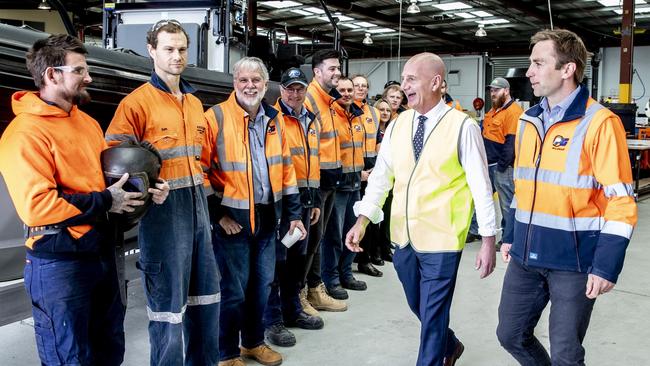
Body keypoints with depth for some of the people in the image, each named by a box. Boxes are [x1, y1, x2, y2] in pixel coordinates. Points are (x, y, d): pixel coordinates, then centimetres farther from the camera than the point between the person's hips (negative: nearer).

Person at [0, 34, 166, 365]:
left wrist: (146, 188, 2)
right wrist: (105, 201, -19)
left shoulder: (88, 123, 12)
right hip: (58, 261, -8)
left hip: (102, 252, 8)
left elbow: (108, 174, 22)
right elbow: (35, 206, -26)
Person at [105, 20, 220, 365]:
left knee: (205, 292, 17)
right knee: (168, 300, 1)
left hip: (197, 205, 8)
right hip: (162, 208, -7)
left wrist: (199, 182, 12)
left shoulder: (194, 102, 14)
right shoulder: (137, 102, -8)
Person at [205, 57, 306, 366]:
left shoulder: (275, 119, 8)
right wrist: (217, 213, -12)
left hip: (267, 216, 6)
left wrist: (294, 214, 10)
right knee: (233, 289, 3)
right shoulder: (217, 117, -10)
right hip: (232, 218, -5)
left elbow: (286, 168, 12)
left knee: (262, 285, 16)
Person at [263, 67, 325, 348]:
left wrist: (315, 199, 19)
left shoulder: (311, 121, 15)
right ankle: (272, 320, 8)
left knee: (297, 256, 16)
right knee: (277, 258, -1)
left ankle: (293, 310, 30)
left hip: (304, 197, 8)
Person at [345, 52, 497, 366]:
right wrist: (362, 220, -1)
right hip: (403, 236, 6)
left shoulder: (462, 126, -11)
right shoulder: (398, 124, 4)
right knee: (418, 307, 22)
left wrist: (488, 240, -9)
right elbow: (381, 175, 7)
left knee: (432, 315, 3)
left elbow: (480, 185, -10)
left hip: (441, 238, -6)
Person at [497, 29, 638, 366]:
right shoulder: (528, 120, 9)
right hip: (527, 255, 7)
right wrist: (511, 236, 17)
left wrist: (607, 266, -17)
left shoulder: (599, 122, -13)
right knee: (511, 335, 15)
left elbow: (619, 202, -14)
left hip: (573, 261, -6)